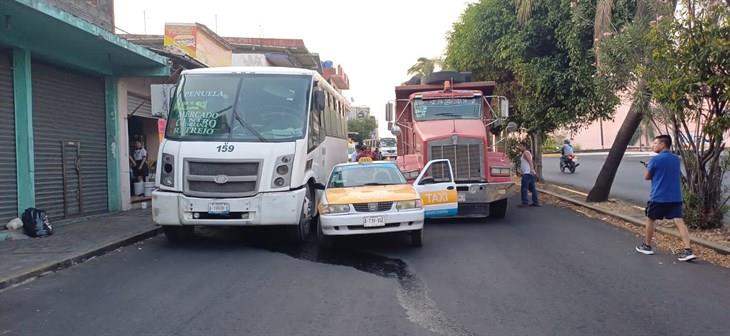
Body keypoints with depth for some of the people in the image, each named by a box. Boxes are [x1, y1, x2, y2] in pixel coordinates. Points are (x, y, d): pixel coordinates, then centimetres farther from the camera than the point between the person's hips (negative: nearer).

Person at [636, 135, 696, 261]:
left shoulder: (656, 159, -10)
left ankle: (647, 246, 25)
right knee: (679, 221, -3)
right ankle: (688, 251, -13)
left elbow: (647, 177, -2)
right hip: (675, 197, 5)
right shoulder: (676, 159, 10)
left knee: (650, 219, 14)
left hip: (658, 197, -5)